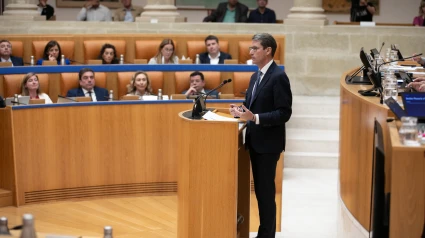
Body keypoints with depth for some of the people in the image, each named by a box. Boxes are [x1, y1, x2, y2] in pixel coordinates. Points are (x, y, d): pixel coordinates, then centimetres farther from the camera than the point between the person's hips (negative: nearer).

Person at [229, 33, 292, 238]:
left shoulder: (278, 77, -15)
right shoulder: (255, 76, 12)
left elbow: (284, 113, -20)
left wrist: (255, 118, -27)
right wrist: (240, 111, -1)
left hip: (268, 143, -9)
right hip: (255, 141, 9)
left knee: (266, 191, -1)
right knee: (260, 190, 15)